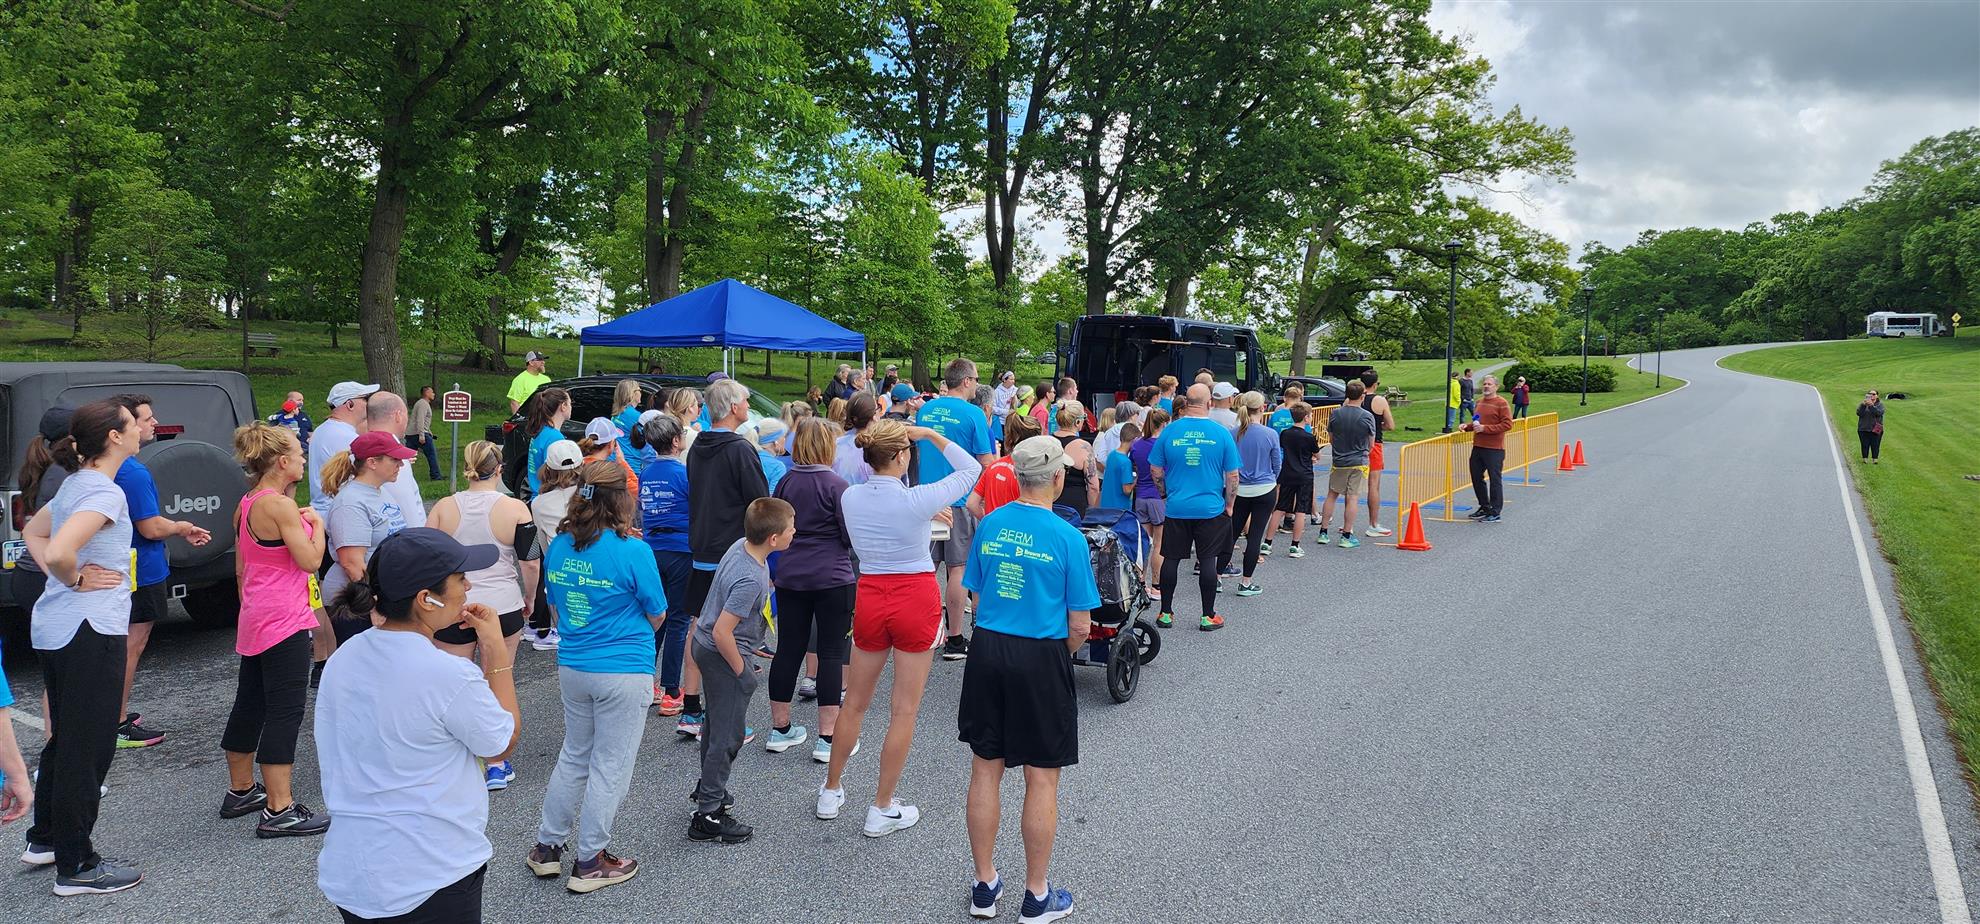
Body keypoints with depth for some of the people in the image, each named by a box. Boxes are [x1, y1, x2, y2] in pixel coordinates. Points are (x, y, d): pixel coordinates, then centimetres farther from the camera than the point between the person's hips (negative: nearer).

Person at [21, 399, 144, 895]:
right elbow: (58, 552, -32)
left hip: (54, 627, 10)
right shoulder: (104, 492, -18)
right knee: (87, 747, -1)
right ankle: (76, 867, 7)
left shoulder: (74, 484, 12)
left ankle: (45, 839, 35)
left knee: (65, 738, 22)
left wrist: (62, 576, 12)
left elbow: (33, 532, 27)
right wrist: (76, 580, -13)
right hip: (89, 630, -10)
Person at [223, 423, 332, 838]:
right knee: (285, 711, -6)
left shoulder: (247, 505, 11)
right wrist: (316, 523, -3)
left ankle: (241, 791, 33)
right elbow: (310, 560, -17)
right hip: (285, 621, -10)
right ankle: (279, 810, -4)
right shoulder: (280, 507, -18)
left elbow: (241, 567, 18)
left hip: (256, 618, 10)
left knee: (249, 703, 19)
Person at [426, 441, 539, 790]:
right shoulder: (515, 509, -9)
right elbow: (530, 564, -6)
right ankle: (496, 766, 21)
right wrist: (530, 598, 10)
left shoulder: (444, 507, -4)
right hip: (502, 607, -1)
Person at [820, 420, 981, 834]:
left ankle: (831, 792, 33)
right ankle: (882, 809, 14)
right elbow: (971, 469, -1)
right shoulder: (917, 499, -17)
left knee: (855, 702, 20)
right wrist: (930, 434, -1)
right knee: (905, 710, 6)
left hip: (869, 598, 5)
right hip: (916, 600, -5)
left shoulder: (849, 497, -4)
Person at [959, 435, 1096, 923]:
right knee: (1042, 779, 8)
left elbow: (977, 599, 9)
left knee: (985, 770, 13)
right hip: (1041, 661, -4)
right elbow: (1080, 626, -9)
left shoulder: (990, 525, 0)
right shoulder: (1067, 537, -13)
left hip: (988, 651, 5)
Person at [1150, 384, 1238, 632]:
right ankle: (1208, 616, 12)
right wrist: (1229, 505, 9)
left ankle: (1166, 613, 18)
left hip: (1176, 508, 1)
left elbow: (1155, 470, 3)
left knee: (1171, 558, 10)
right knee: (1208, 560, 6)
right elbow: (1232, 475, -2)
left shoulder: (1169, 431, -4)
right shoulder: (1221, 433, -6)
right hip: (1211, 509, -1)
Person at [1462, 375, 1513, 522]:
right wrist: (1468, 425, 7)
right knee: (1477, 478, 15)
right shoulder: (1480, 402, 13)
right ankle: (1485, 507, 30)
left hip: (1494, 449, -8)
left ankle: (1495, 513, 5)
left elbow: (1507, 424, -16)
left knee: (1495, 480, -1)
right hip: (1478, 447, 8)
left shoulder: (1501, 403, -10)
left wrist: (1485, 428, -21)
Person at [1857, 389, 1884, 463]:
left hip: (1875, 429, -1)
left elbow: (1879, 413, -15)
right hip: (1864, 429, 1)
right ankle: (1865, 459, 9)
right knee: (1864, 445, 1)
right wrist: (1863, 405, -22)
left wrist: (1872, 405, -26)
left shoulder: (1880, 404, 3)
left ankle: (1875, 459, 5)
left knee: (1875, 445, -1)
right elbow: (1859, 413, -7)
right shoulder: (1863, 404, 6)